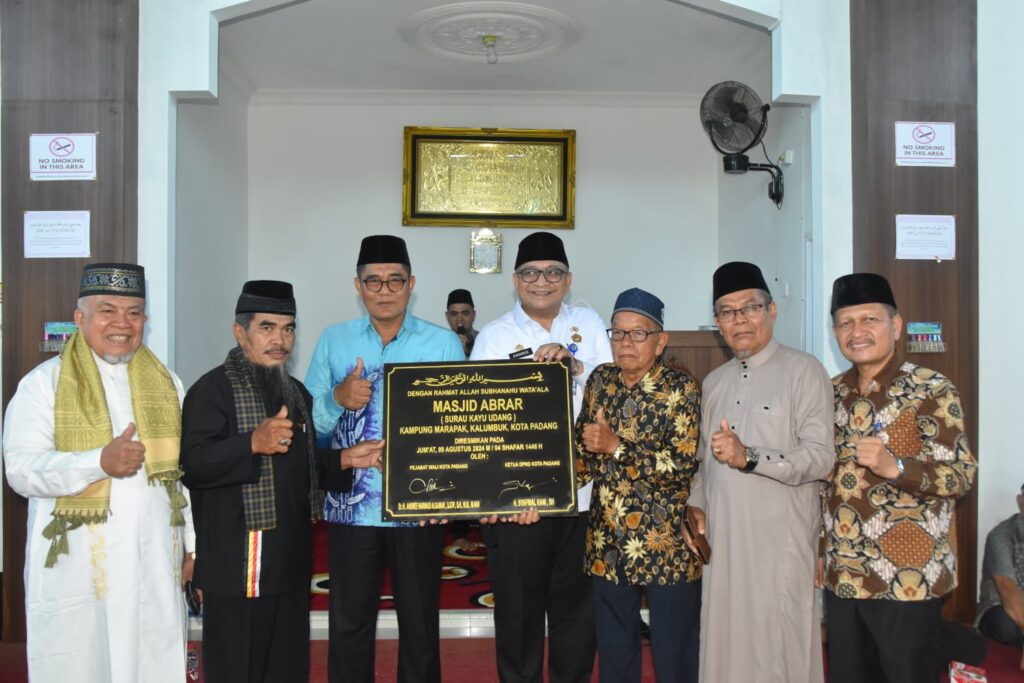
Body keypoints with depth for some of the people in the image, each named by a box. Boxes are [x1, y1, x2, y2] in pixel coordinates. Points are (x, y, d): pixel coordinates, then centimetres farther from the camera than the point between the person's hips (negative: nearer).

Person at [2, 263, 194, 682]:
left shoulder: (165, 383, 10)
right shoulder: (44, 383, -1)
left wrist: (194, 546, 9)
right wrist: (100, 462, -25)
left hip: (154, 568, 3)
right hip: (74, 568, -3)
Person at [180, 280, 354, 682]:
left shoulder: (296, 393, 16)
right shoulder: (212, 389, -9)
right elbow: (193, 465, -20)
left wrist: (345, 459, 10)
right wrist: (253, 442, -32)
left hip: (290, 562, 7)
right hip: (237, 568, -7)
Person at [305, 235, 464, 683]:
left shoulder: (443, 343, -1)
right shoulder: (333, 341, 5)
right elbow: (309, 423, 4)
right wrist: (338, 398, -15)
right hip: (351, 505, 1)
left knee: (420, 625, 11)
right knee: (349, 625, 11)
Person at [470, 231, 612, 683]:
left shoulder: (589, 323, 8)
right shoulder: (494, 336, 0)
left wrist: (573, 365, -16)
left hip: (581, 490, 2)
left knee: (577, 607, 14)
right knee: (518, 611, 10)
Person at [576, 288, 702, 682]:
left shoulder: (680, 388, -9)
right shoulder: (600, 381, 5)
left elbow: (683, 464, -18)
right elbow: (583, 455, 11)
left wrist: (616, 446, -20)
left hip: (668, 547, -4)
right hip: (608, 545, 4)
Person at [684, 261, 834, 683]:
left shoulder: (803, 371, -5)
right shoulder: (715, 381, 14)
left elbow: (820, 457, -13)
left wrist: (749, 457, -23)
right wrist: (697, 504, 5)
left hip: (781, 537, -5)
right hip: (722, 537, 5)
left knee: (781, 647, 1)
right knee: (727, 640, 11)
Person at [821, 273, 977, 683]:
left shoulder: (931, 391, -10)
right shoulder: (834, 392, 7)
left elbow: (961, 476, -14)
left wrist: (895, 466, -30)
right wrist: (820, 550, 12)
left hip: (906, 577, -5)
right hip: (841, 574, 6)